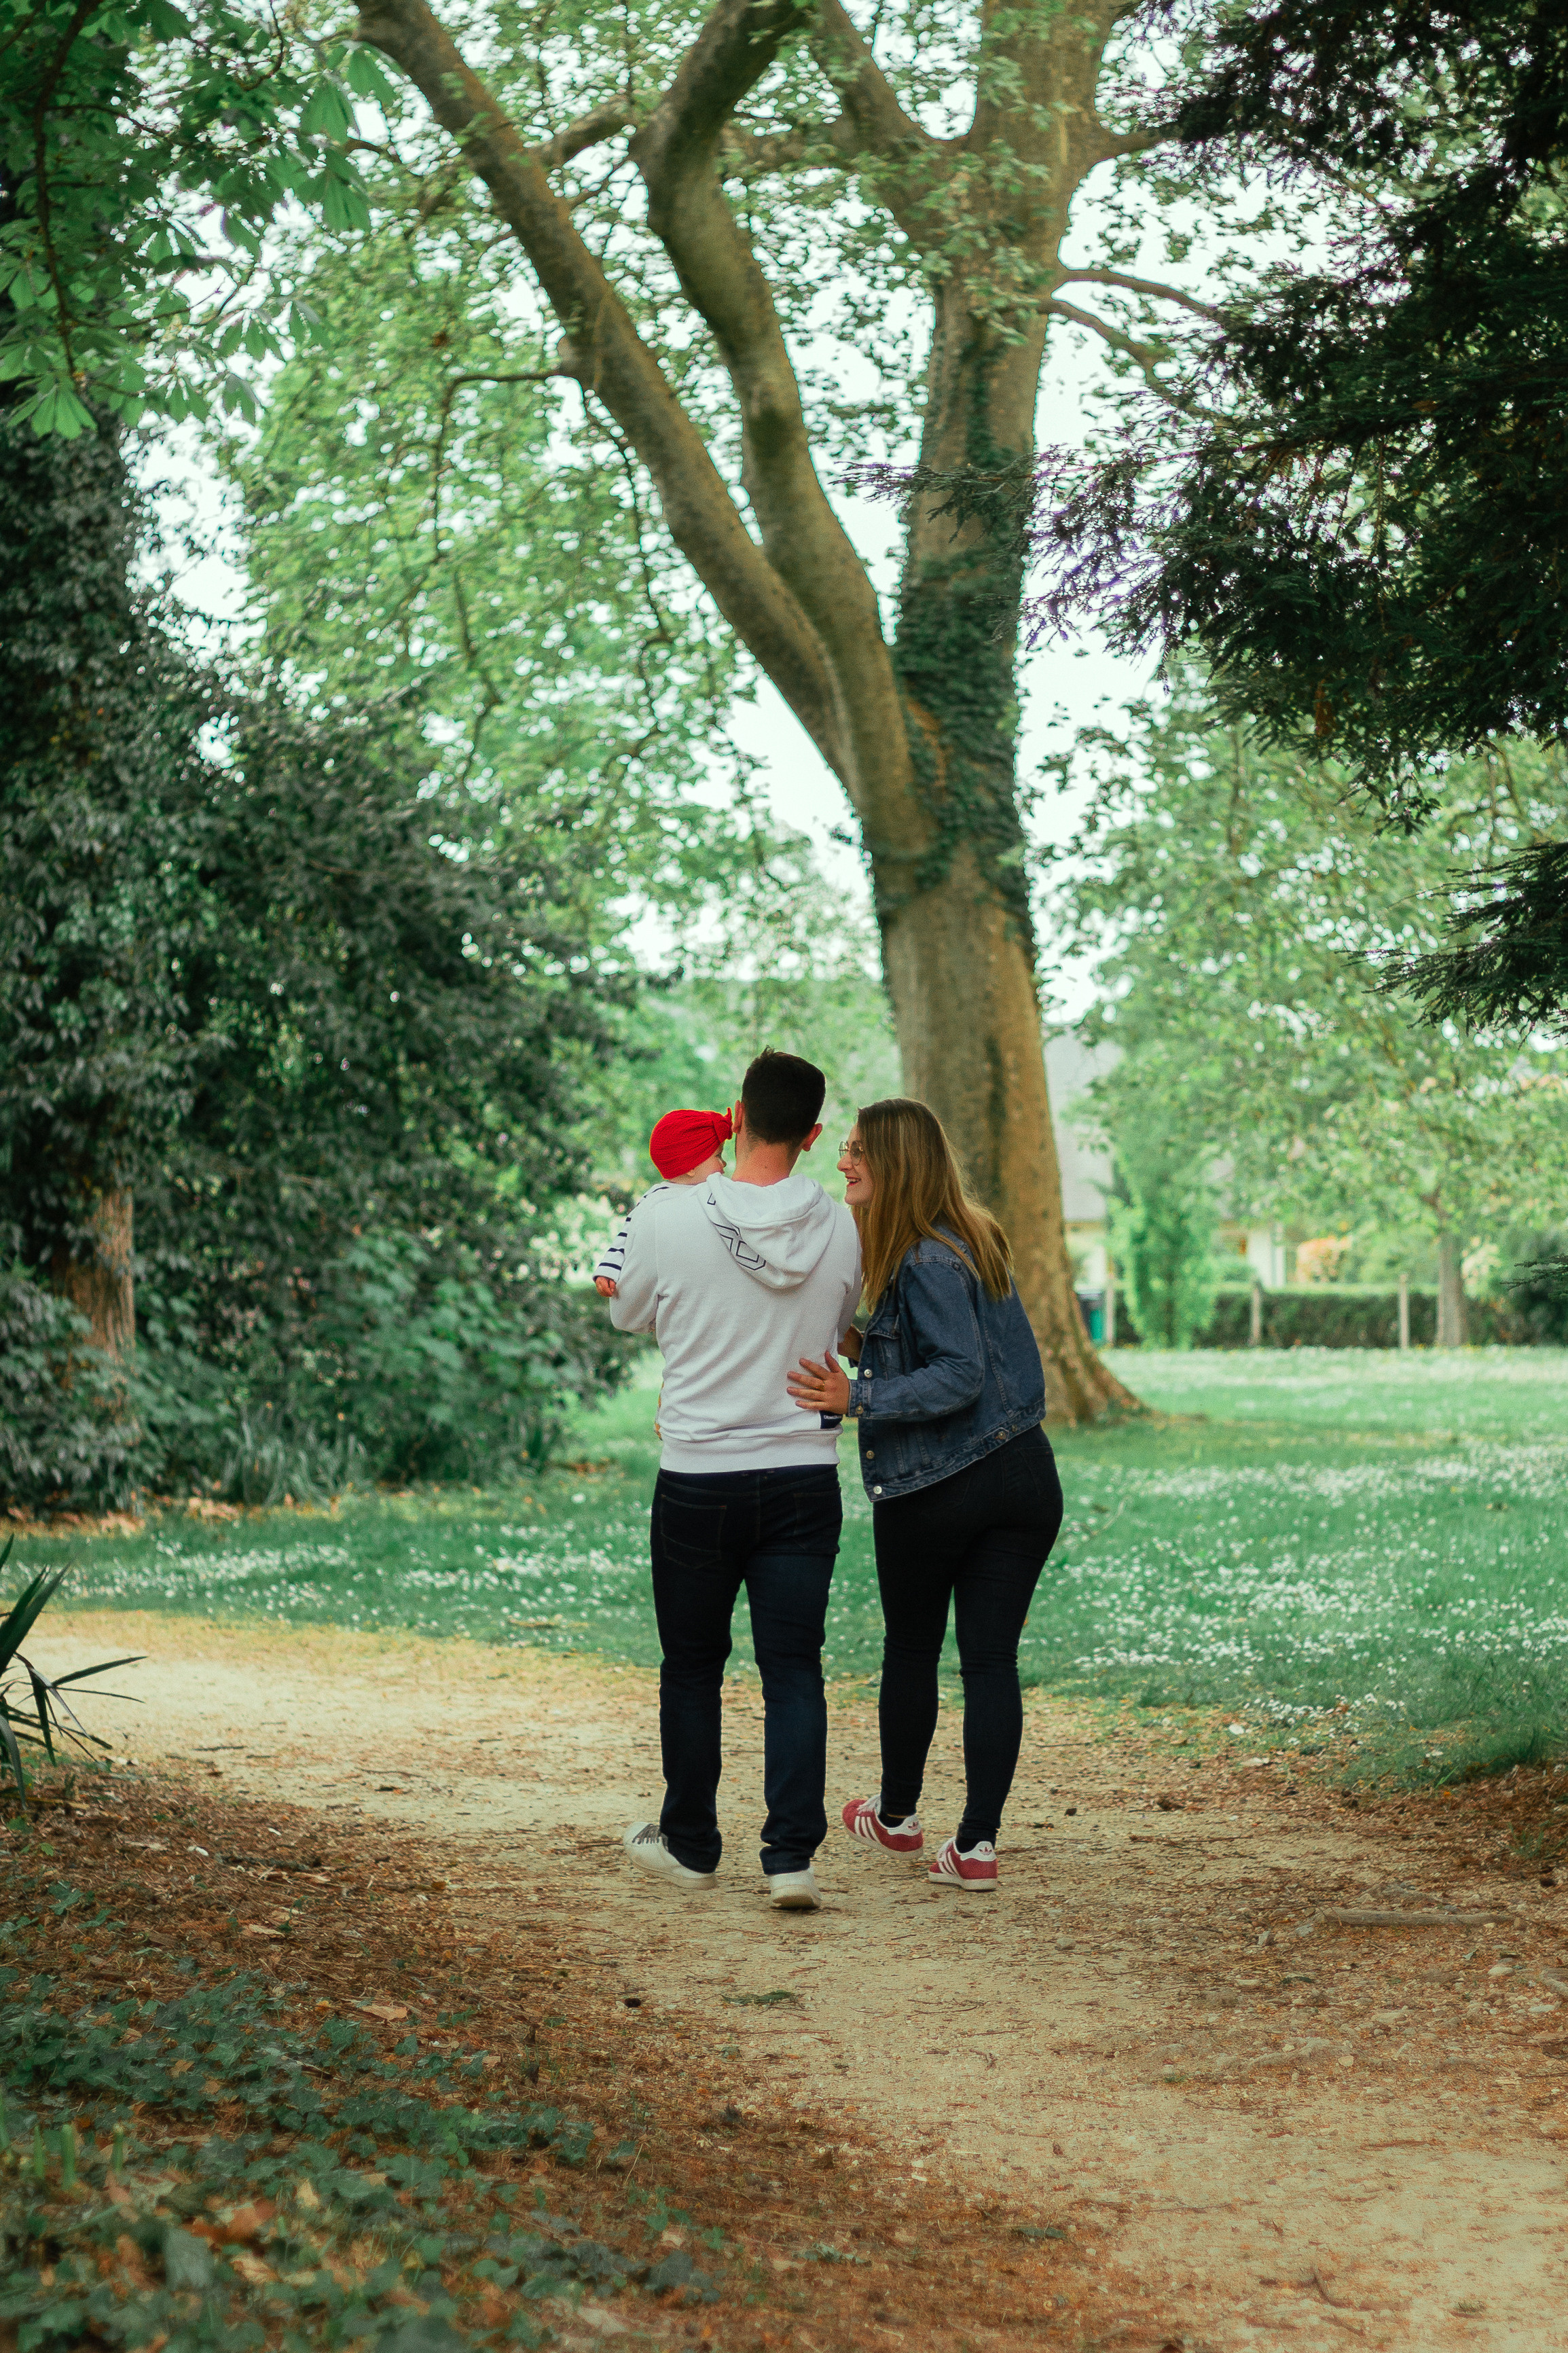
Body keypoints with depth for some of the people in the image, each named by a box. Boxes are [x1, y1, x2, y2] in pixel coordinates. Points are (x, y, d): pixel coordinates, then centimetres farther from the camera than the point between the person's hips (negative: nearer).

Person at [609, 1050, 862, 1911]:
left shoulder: (668, 1217, -12)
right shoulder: (838, 1228, -4)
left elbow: (630, 1315, 8)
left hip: (698, 1478, -1)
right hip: (805, 1476, 1)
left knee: (692, 1668, 13)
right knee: (793, 1670, 3)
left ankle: (690, 1846, 25)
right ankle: (791, 1855, -5)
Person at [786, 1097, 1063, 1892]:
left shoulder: (926, 1261, -16)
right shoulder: (974, 1241, 11)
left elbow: (960, 1375, -21)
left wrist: (858, 1398, -25)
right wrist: (872, 1355, 17)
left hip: (934, 1491, -6)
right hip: (1023, 1480, 7)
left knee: (912, 1651, 14)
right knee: (992, 1660, 4)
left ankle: (897, 1816, 33)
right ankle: (976, 1844, 1)